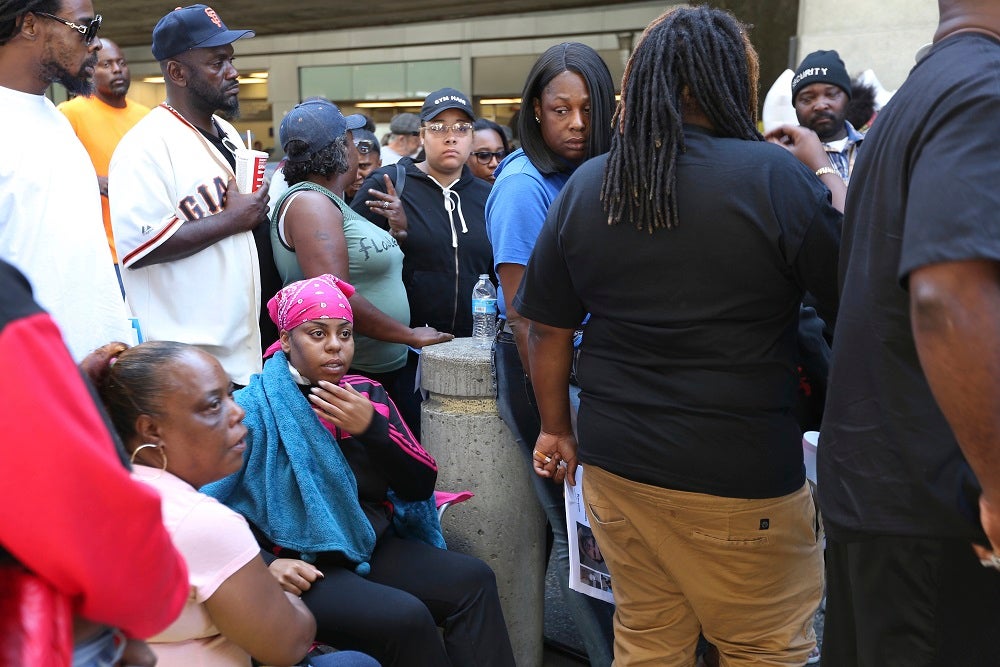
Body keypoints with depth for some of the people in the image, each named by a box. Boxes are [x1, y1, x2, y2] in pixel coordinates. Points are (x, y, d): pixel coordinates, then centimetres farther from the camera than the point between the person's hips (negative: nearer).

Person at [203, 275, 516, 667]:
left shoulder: (367, 394, 5)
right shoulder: (256, 410, -11)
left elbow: (421, 485, 0)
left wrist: (372, 428, -14)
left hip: (373, 549, 6)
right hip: (305, 568, -5)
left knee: (473, 582, -15)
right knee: (406, 618, -26)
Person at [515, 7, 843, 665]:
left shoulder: (584, 186, 1)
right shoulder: (774, 175, -13)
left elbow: (548, 328, 5)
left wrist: (556, 428, 19)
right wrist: (824, 170, 5)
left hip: (614, 463, 5)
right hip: (742, 476, -4)